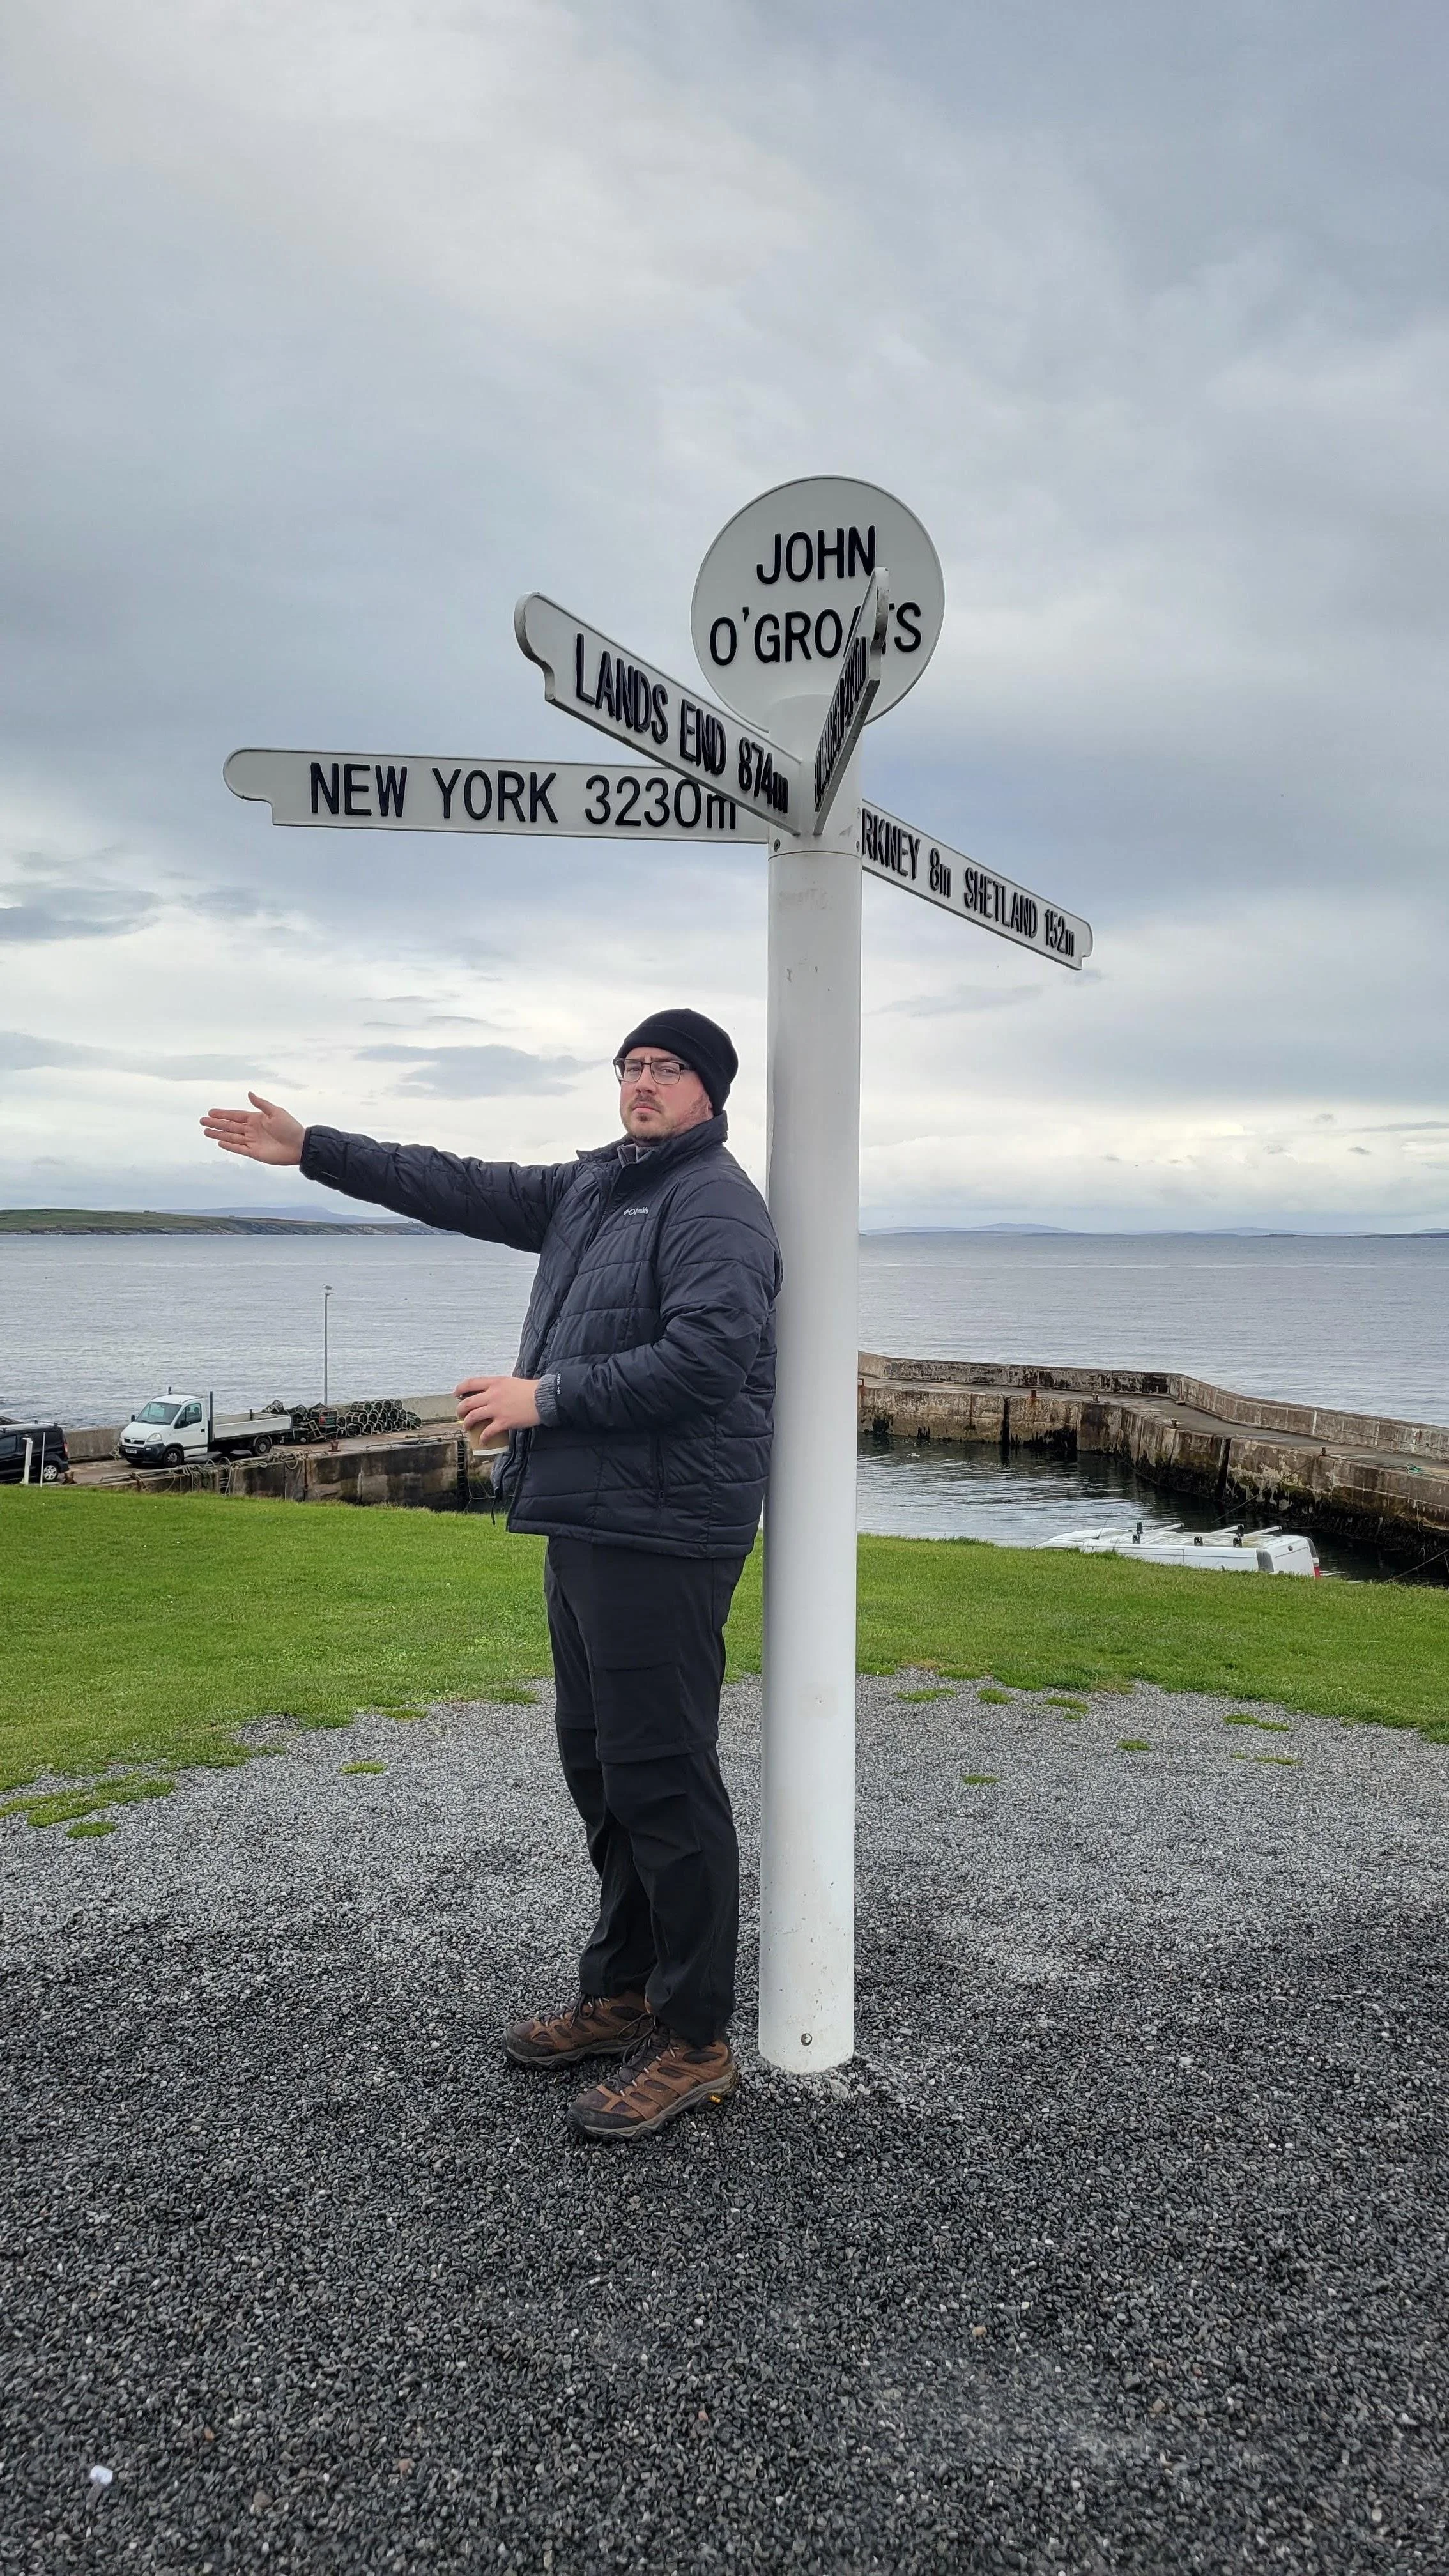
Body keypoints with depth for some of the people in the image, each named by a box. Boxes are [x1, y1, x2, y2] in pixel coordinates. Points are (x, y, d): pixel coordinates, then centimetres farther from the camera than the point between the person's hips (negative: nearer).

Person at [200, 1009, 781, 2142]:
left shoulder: (714, 1201, -12)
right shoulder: (594, 1184, 17)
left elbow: (707, 1354, -23)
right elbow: (465, 1189, 21)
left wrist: (549, 1396, -19)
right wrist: (312, 1148, 21)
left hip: (661, 1534, -10)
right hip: (587, 1524, 10)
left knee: (662, 1775, -5)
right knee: (598, 1761, 17)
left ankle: (697, 2041, 8)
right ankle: (623, 1992, 32)